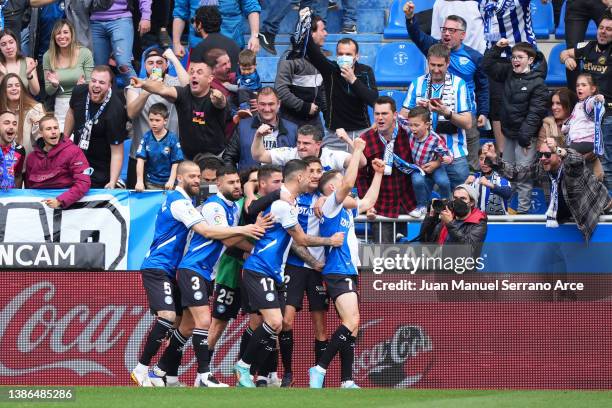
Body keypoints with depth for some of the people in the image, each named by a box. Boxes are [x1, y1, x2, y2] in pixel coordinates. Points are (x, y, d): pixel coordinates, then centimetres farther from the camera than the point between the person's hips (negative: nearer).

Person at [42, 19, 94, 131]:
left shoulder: (85, 53, -4)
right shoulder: (48, 56, 2)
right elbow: (48, 92, 7)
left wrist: (83, 85, -22)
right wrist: (54, 85, -14)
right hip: (60, 107, 2)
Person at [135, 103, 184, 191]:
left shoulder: (172, 138, -8)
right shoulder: (146, 138, -3)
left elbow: (176, 162, -8)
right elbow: (140, 160, -7)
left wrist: (171, 181, -20)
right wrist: (139, 181, -17)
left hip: (168, 182, -2)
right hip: (151, 183, 2)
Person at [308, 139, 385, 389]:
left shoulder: (344, 209, 22)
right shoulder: (330, 205, -4)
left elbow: (368, 201, 36)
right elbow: (348, 183, -19)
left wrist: (378, 174, 32)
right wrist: (357, 150, -13)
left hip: (347, 272, 10)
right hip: (338, 272, -10)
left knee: (351, 326, 6)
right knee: (351, 322, -23)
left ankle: (346, 382, 4)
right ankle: (320, 368, -24)